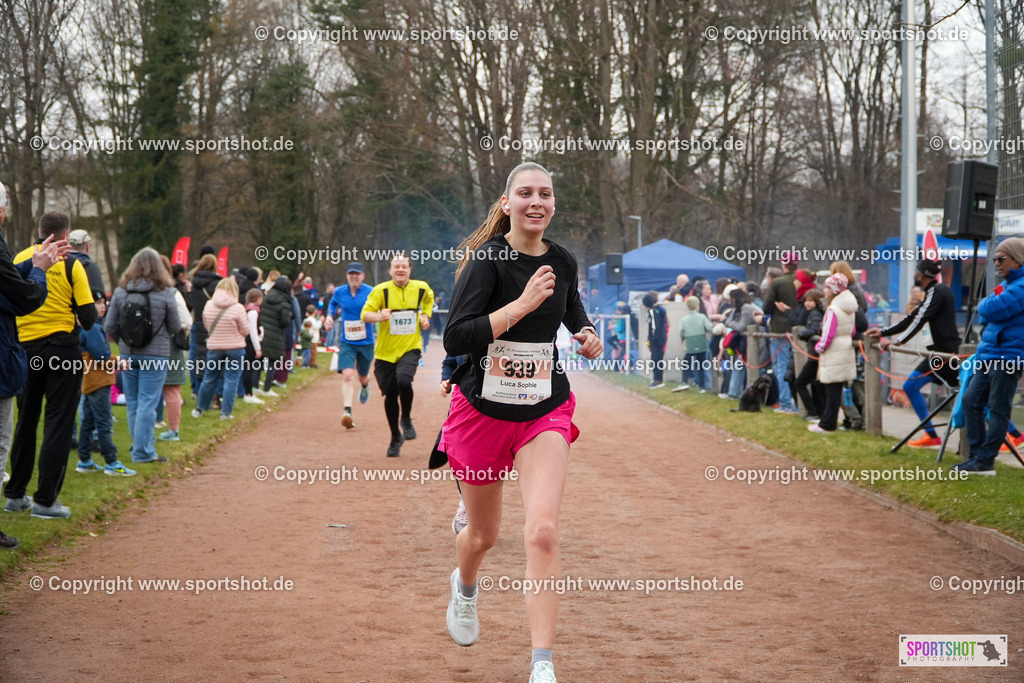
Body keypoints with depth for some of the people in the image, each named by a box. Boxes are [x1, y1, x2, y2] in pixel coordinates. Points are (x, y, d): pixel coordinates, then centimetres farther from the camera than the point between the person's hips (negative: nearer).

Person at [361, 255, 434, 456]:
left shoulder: (421, 288, 1)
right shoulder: (381, 290, -7)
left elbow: (429, 299, 25)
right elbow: (365, 314, -11)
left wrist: (425, 315, 8)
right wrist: (379, 317, -32)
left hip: (410, 348, 0)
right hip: (386, 351, 0)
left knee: (403, 380, -28)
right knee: (390, 394, 4)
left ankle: (406, 419, 0)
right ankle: (396, 437, 26)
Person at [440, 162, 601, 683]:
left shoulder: (563, 262, 2)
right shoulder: (489, 259, -14)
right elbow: (454, 338, -25)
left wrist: (589, 339, 2)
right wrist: (523, 304, -29)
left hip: (546, 410, 2)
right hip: (483, 409, -2)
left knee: (543, 531, -18)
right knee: (483, 534, 16)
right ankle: (465, 586, 54)